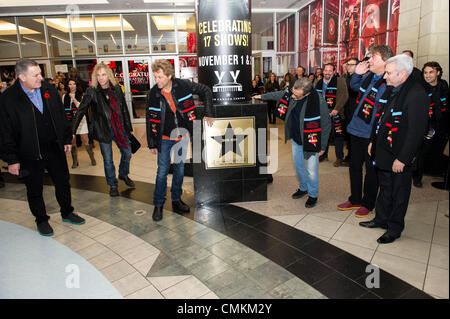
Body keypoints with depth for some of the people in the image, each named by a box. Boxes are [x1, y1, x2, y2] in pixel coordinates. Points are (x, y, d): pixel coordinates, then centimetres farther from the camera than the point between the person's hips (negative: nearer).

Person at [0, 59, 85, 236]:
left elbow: (61, 117, 10)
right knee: (35, 190, 12)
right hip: (30, 155, -4)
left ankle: (67, 213, 36)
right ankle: (41, 220, 33)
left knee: (63, 183, 16)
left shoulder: (49, 90, 0)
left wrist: (67, 139, 10)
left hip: (55, 149, 4)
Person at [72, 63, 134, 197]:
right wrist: (73, 131, -16)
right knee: (108, 160, 6)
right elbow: (80, 111, -11)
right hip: (103, 130, -3)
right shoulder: (92, 92, -11)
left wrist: (129, 127, 9)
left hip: (119, 128, 3)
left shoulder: (117, 89, -2)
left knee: (127, 153, 14)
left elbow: (124, 109, 6)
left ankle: (124, 175, 42)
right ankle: (113, 185, 27)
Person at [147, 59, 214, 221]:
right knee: (162, 171, -1)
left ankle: (176, 200, 28)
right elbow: (150, 120, -3)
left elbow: (206, 91, -2)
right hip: (165, 138, -1)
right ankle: (158, 205, 14)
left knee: (180, 169, 11)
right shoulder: (153, 94, -11)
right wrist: (152, 144, -3)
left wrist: (208, 114, -7)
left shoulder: (183, 85, -13)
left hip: (182, 135, 1)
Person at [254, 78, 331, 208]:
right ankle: (303, 188, 44)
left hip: (311, 142, -6)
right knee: (298, 165, 20)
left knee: (311, 171, 2)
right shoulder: (292, 93, -13)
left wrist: (323, 146, -11)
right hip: (296, 139, 6)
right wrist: (262, 96, 23)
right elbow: (279, 94, 11)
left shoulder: (319, 102, -29)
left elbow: (326, 125, -17)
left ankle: (313, 194, 28)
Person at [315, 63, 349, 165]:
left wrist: (336, 109, -22)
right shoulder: (319, 83, 13)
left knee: (337, 136, -1)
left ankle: (339, 157, 13)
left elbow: (344, 96, -13)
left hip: (335, 114, -5)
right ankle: (324, 155, 29)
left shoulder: (340, 81, -5)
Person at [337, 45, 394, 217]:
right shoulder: (368, 76, 4)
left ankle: (368, 203, 28)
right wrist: (357, 73, 6)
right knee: (355, 165, 17)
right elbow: (354, 86, 25)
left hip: (372, 134, -7)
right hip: (356, 129, 7)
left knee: (371, 169, 10)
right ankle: (355, 199, 34)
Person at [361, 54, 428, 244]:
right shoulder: (391, 90, 6)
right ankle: (381, 219, 38)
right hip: (383, 151, 8)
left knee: (399, 194, 9)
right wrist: (373, 141, 16)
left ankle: (394, 228, 26)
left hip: (400, 157, -8)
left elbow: (417, 131, -21)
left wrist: (402, 159, -20)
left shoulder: (417, 94, -20)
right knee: (385, 188, 21)